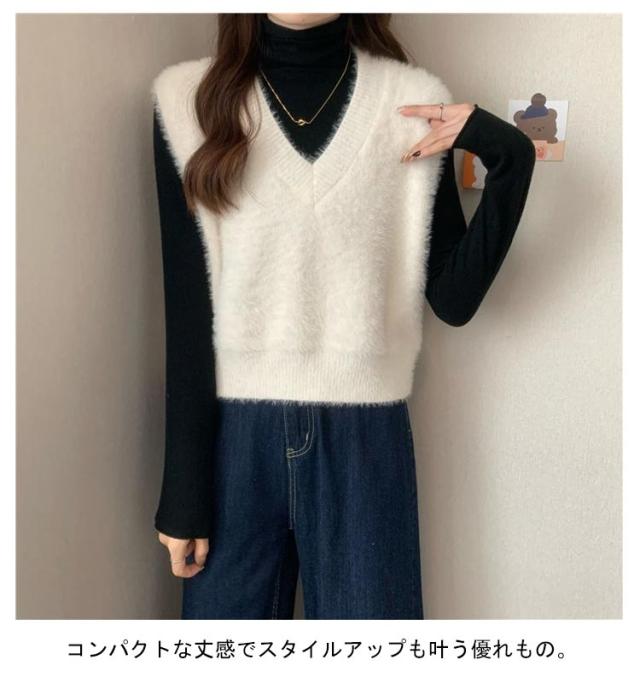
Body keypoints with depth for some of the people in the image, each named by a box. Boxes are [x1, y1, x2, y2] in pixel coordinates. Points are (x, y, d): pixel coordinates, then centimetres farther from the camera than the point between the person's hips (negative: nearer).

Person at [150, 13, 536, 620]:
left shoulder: (412, 102, 1)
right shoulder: (190, 98, 0)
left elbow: (453, 299, -1)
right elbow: (187, 307, -3)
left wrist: (511, 159, -12)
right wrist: (182, 487, -3)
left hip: (365, 438, 1)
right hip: (232, 436, 0)